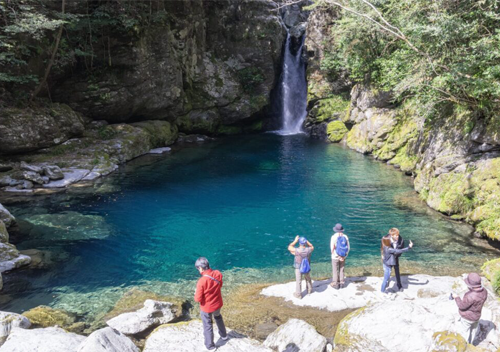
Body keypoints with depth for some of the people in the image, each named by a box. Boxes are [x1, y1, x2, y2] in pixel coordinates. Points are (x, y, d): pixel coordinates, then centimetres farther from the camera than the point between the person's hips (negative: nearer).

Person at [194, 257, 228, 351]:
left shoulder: (202, 281, -33)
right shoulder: (218, 274, -18)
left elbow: (198, 299, -24)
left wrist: (196, 294, -4)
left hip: (206, 307, -5)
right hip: (217, 304, 5)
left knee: (207, 325, 17)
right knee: (218, 317, 34)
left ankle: (210, 346, 34)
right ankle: (223, 335, 53)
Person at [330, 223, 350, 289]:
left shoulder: (333, 237, -17)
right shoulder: (345, 237, -5)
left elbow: (332, 249, -18)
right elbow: (348, 248, -2)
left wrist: (338, 257, -7)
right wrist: (343, 257, 3)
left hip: (335, 257, -4)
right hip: (343, 257, 4)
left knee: (335, 271, 8)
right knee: (341, 270, 18)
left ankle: (335, 284, 16)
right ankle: (341, 283, 26)